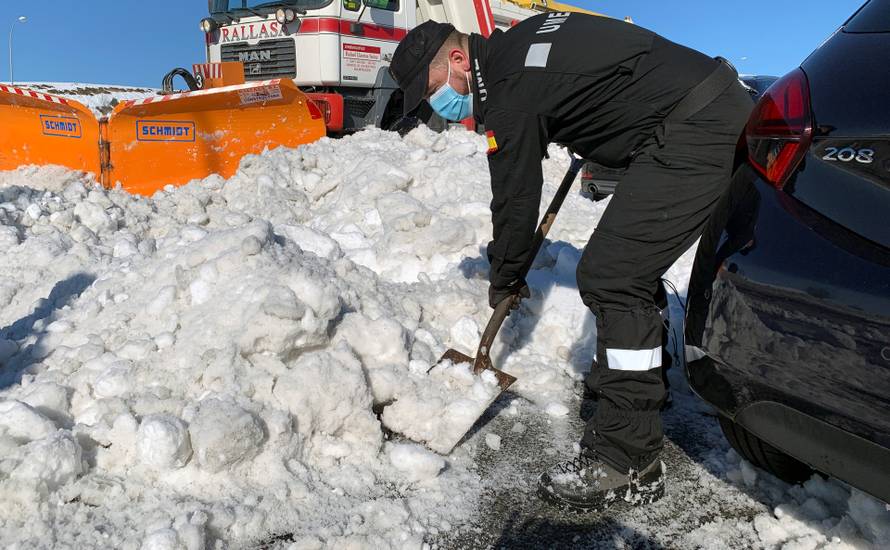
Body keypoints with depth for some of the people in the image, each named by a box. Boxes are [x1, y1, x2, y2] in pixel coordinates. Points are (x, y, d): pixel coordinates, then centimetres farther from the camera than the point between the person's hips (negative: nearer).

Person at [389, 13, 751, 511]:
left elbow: (515, 196, -8)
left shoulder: (509, 91, -16)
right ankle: (645, 380, 38)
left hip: (694, 135, -11)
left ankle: (629, 462, -9)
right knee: (632, 267, 19)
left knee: (610, 278, -15)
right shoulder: (517, 44, 12)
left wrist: (505, 280, 8)